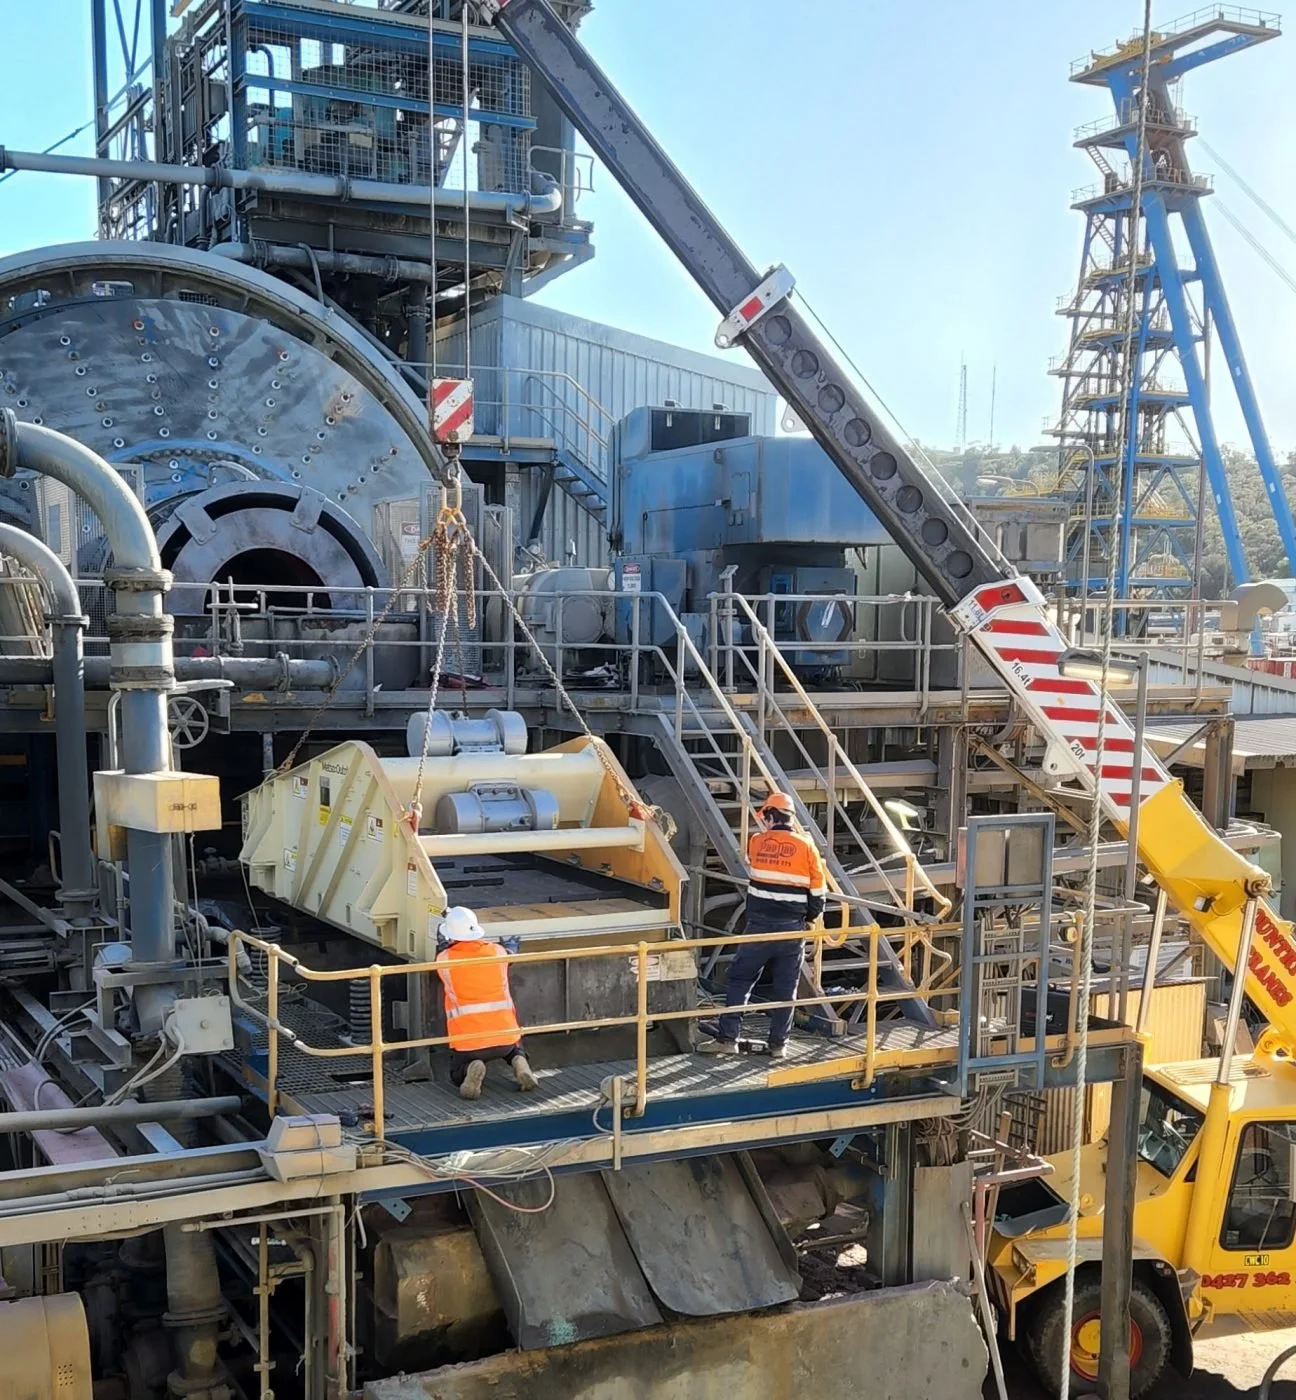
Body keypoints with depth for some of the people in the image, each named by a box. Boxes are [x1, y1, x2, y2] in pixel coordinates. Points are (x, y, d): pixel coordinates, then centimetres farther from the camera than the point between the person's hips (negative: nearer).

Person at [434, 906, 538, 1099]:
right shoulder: (498, 951, 1)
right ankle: (519, 1063, 0)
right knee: (515, 1051, 37)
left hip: (467, 1042, -2)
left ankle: (470, 1070, -11)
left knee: (457, 1076, 25)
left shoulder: (444, 959, -3)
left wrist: (444, 946, 32)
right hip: (505, 1035, 2)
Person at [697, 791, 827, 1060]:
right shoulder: (806, 846, -3)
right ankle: (779, 1043, 12)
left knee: (739, 979, 8)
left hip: (759, 925, 0)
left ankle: (728, 1038, 3)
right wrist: (811, 917, 16)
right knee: (785, 987, 9)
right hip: (792, 928, 0)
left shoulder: (756, 842, -1)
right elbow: (818, 889, 0)